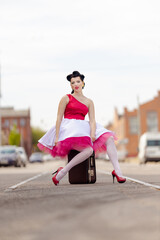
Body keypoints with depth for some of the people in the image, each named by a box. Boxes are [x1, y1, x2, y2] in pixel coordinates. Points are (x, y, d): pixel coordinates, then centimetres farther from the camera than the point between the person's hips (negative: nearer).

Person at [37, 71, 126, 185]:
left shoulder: (89, 102, 18)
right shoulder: (66, 98, 7)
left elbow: (92, 120, 7)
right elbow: (59, 118, 1)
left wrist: (92, 133, -14)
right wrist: (56, 137, -10)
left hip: (83, 128, 5)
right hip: (69, 129, -5)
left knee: (109, 139, -14)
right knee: (88, 150, -31)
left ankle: (117, 171, -19)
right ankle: (63, 171, -23)